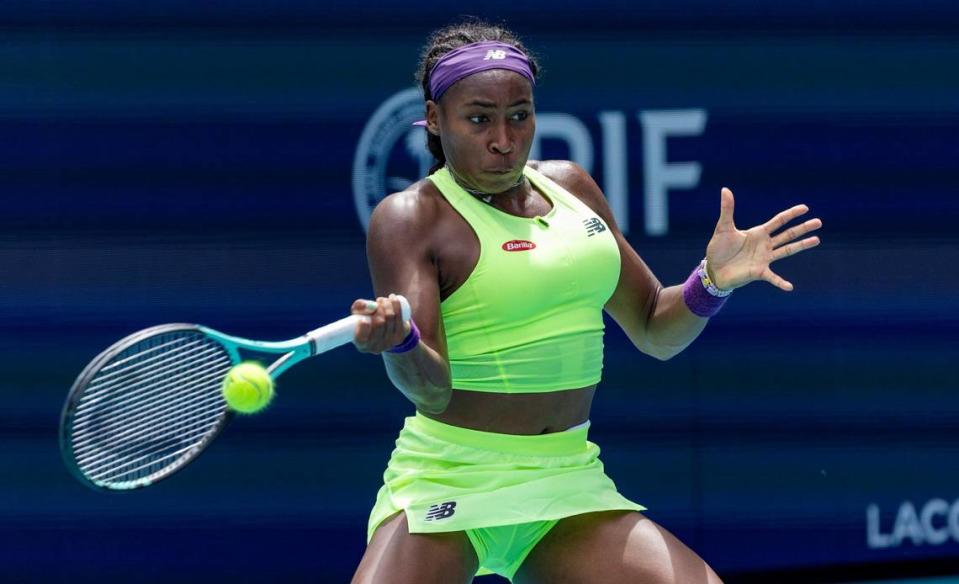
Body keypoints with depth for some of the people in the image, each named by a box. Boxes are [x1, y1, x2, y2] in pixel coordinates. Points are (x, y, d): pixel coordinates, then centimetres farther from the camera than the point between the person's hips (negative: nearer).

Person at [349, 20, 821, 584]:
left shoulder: (570, 187, 11)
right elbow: (430, 388, -17)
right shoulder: (408, 218, -7)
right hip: (446, 487, -5)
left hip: (570, 482, 5)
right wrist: (399, 342, -39)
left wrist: (714, 282, -2)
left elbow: (655, 331, 18)